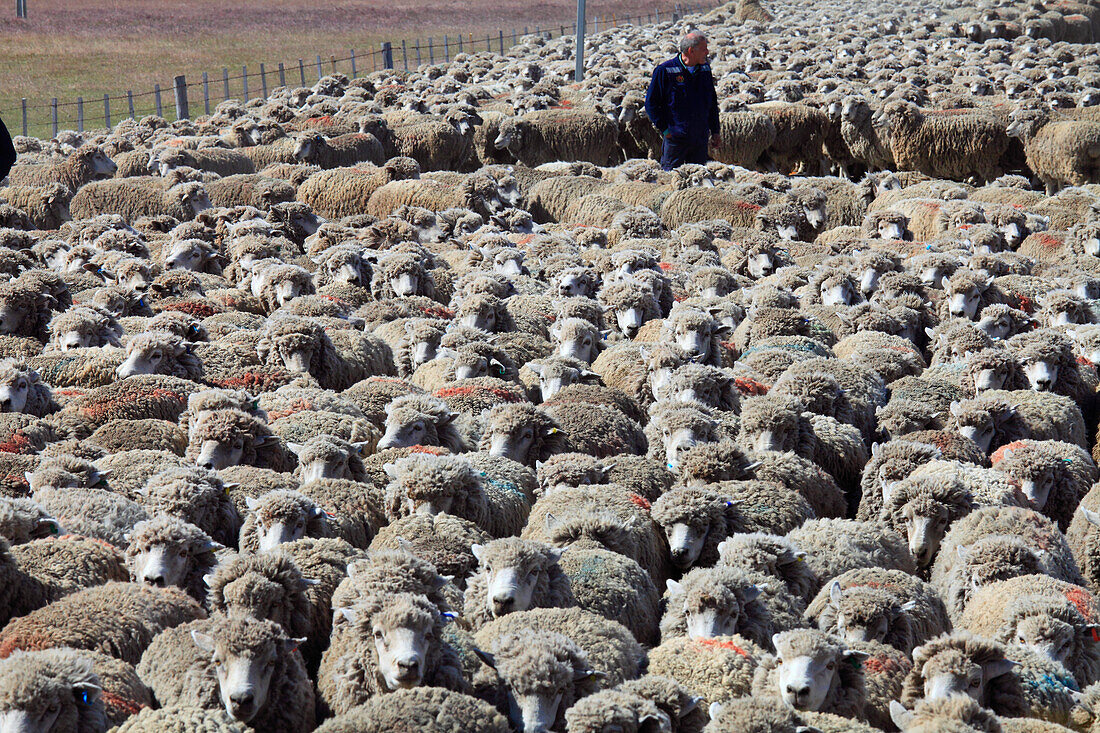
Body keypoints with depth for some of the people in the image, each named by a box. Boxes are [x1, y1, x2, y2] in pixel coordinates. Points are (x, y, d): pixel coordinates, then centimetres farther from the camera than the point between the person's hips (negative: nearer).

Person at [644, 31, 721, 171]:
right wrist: (664, 129, -10)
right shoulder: (665, 71, -9)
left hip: (700, 140, 5)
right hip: (675, 139, -5)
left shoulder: (705, 69, 8)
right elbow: (651, 104, -6)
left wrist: (715, 131, 16)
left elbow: (712, 102, 19)